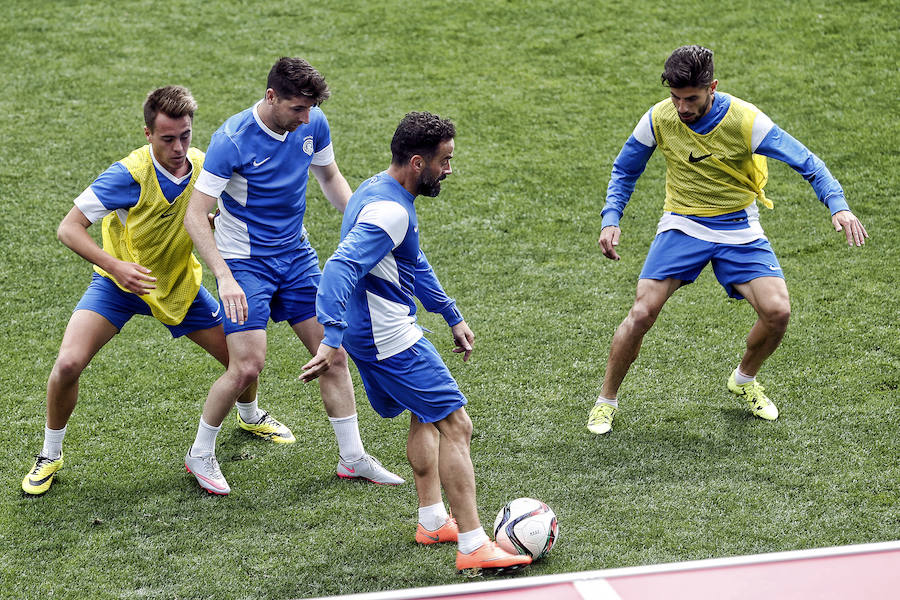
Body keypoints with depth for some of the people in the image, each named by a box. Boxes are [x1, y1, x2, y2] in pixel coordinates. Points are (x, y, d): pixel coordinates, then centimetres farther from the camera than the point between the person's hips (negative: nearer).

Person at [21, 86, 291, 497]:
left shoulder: (203, 167, -13)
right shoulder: (130, 174, -29)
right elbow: (69, 228, -26)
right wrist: (116, 266, -39)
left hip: (179, 283, 4)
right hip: (118, 282, -4)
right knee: (69, 364, -22)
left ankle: (251, 416, 41)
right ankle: (50, 456, 3)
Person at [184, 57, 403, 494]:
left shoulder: (313, 124, -6)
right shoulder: (232, 140, -23)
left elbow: (330, 177, 14)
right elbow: (194, 216, -23)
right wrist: (224, 278, -33)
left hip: (296, 254, 6)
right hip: (244, 261, -6)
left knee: (334, 352, 4)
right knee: (247, 367, -13)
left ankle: (353, 458, 18)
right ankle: (201, 455, 11)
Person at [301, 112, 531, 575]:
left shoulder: (380, 190, 12)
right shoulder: (390, 210, -23)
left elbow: (414, 265, 24)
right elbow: (342, 267, -35)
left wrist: (452, 316, 29)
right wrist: (332, 340, -43)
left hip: (372, 334, 11)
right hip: (392, 339, -11)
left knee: (426, 417, 25)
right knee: (455, 426, -8)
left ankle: (433, 520, 32)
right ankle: (474, 547, -8)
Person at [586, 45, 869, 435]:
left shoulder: (745, 120, -18)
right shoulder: (658, 119, -11)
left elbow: (806, 162, -13)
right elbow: (625, 171, 7)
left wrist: (838, 206, -29)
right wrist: (610, 220, -8)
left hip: (739, 230, 0)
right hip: (682, 226, 1)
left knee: (777, 312, -17)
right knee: (641, 314, -16)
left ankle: (744, 380, 15)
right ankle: (607, 400, 7)